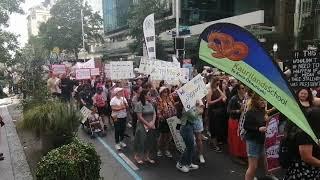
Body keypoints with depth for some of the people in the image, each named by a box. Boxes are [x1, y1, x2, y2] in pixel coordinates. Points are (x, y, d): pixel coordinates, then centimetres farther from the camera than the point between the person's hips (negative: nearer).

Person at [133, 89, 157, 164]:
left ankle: (147, 157, 26)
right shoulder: (139, 104, -13)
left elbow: (154, 114, 5)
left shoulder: (150, 103, 5)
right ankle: (137, 156, 22)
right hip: (142, 126, -6)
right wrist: (148, 124, -14)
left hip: (151, 126, 6)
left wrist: (152, 123, -10)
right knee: (141, 141, 2)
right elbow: (140, 117, -16)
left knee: (150, 141, 12)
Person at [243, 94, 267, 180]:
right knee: (252, 166, -3)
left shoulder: (264, 112, 6)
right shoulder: (251, 112, -14)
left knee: (255, 166, 14)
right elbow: (245, 126, -16)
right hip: (253, 140, -7)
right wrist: (258, 129, -22)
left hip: (262, 140, 7)